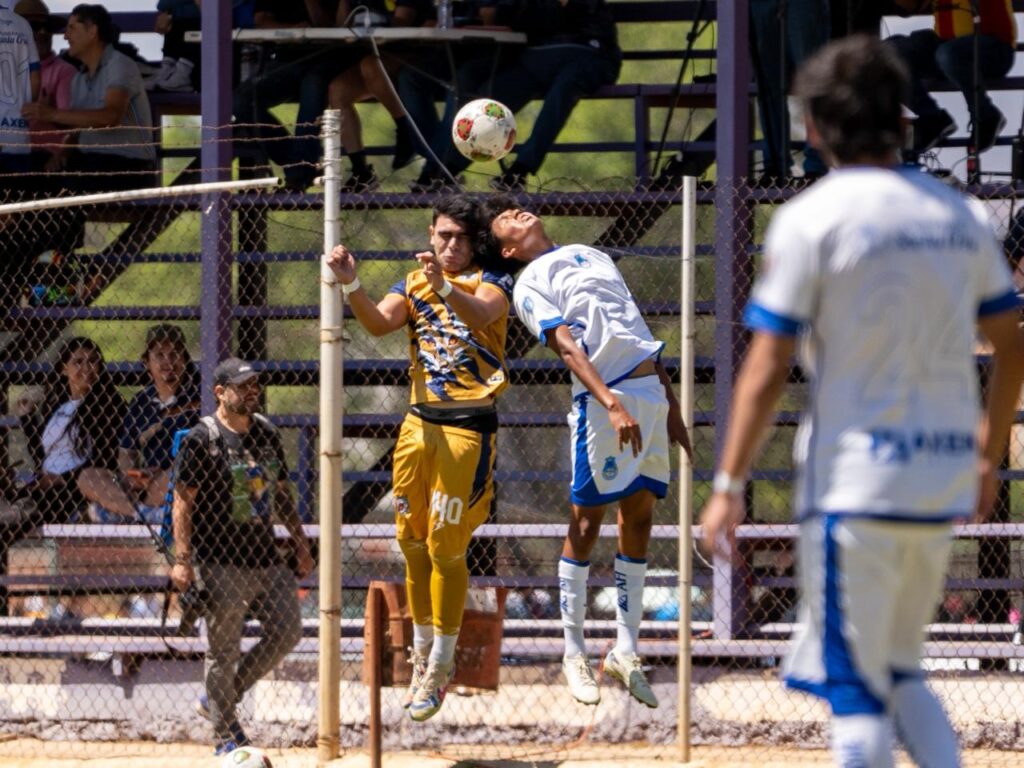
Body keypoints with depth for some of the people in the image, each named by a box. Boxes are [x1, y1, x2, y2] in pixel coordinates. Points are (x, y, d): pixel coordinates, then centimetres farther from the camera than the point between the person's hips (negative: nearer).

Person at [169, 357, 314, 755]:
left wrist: (300, 543, 15)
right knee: (224, 648, -2)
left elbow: (282, 493, 21)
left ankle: (217, 700, 19)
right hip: (221, 561, -7)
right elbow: (183, 502, -11)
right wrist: (183, 560, -18)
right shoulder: (202, 439, -8)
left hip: (266, 557, 7)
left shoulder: (267, 433, 12)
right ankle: (226, 734, 8)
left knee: (287, 632, 5)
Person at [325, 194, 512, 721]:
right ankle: (423, 653, 20)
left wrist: (445, 288, -46)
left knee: (445, 547, -6)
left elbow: (482, 316, -26)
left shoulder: (490, 282, -2)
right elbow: (379, 323, -7)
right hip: (420, 421, 5)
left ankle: (441, 664, 3)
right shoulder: (413, 284, 12)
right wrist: (351, 286, -26)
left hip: (468, 426, -5)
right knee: (413, 542, 8)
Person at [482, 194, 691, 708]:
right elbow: (567, 345, -12)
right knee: (587, 519, -5)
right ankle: (574, 653, 3)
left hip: (651, 393, 6)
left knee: (639, 518, 7)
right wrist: (612, 405, -26)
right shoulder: (530, 285, 3)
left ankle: (626, 651, 12)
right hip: (602, 400, -6)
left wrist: (671, 405, 20)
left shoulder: (591, 255, 24)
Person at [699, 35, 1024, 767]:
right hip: (944, 483, 6)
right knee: (897, 672, 19)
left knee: (854, 687, -1)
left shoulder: (811, 219, -8)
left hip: (854, 481, -6)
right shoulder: (961, 214, 9)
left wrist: (729, 486, -6)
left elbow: (768, 368, -10)